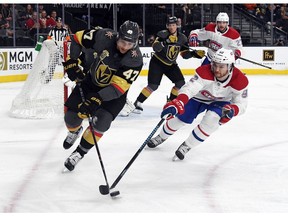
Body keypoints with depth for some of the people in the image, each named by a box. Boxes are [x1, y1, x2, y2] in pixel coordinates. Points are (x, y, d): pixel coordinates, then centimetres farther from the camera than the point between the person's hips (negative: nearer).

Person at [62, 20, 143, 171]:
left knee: (101, 122, -21)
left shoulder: (135, 59, -30)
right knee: (71, 117, 0)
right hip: (91, 81, 3)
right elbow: (77, 39, -9)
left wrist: (96, 99, -45)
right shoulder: (104, 37, -25)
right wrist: (71, 63, -14)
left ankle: (79, 153, 2)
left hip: (115, 92, -2)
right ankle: (74, 132, 40)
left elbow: (119, 87, -34)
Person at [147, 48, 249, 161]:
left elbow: (241, 104, -22)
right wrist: (178, 103, -67)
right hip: (199, 97, 0)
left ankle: (187, 146, -6)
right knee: (180, 118, 1)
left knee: (211, 119, -27)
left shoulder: (240, 80, -31)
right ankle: (162, 137, 35)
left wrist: (232, 110, -46)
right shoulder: (205, 72, -37)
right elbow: (189, 88, -49)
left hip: (220, 102, 0)